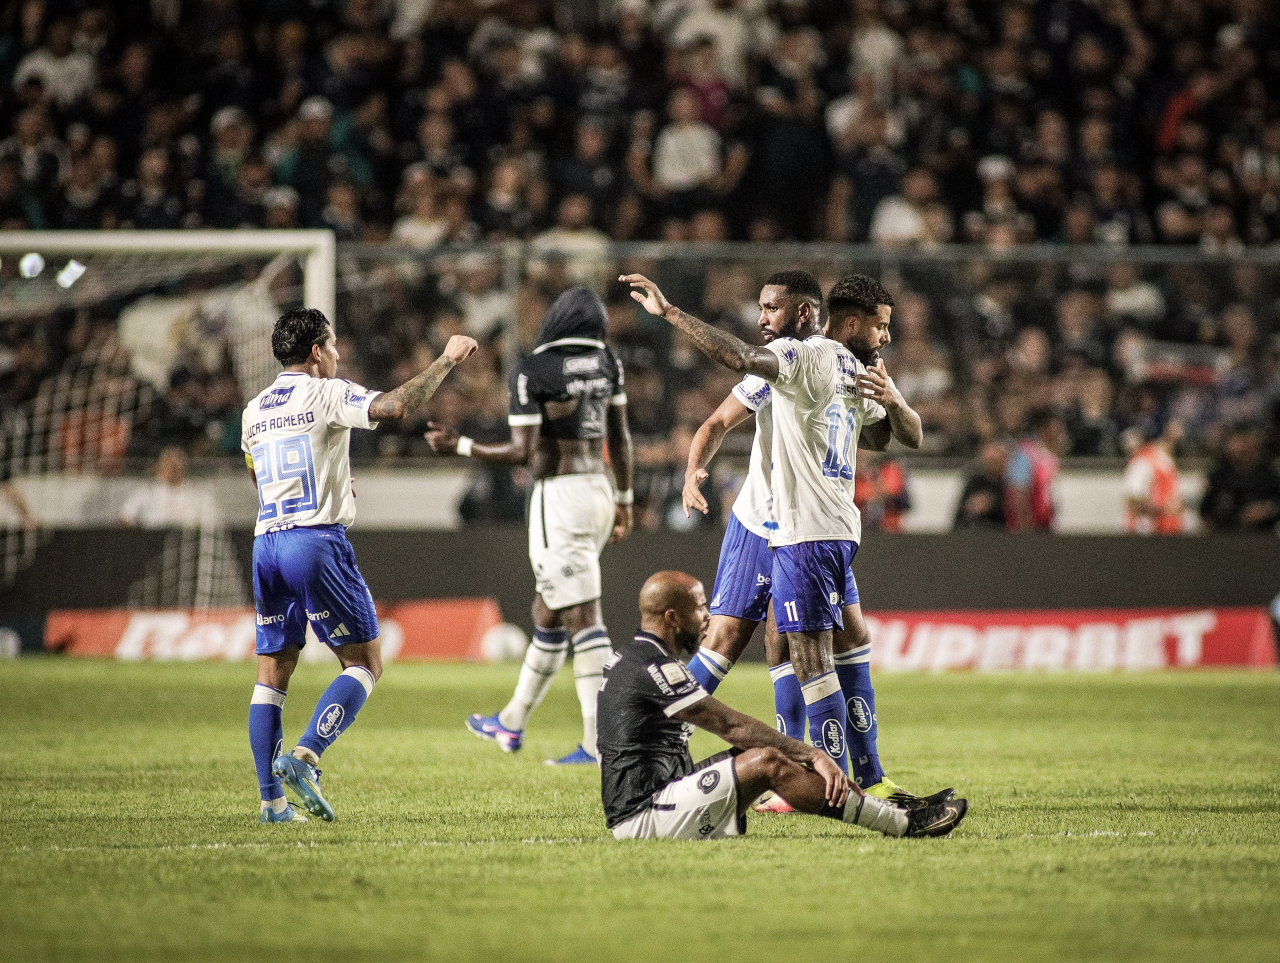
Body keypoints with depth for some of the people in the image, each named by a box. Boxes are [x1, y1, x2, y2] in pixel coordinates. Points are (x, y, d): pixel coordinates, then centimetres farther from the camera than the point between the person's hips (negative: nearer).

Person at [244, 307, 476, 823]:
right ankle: (304, 757, -17)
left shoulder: (255, 409, 16)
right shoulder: (326, 394, -4)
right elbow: (395, 405, -19)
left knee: (273, 672, 9)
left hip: (266, 544, 7)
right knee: (365, 662, 1)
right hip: (316, 540, -7)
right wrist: (446, 360, -9)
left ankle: (271, 799, 4)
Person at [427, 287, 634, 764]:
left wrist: (460, 446, -1)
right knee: (547, 613, 18)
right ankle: (512, 722, 31)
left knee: (582, 618, -9)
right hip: (600, 493, 7)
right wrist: (623, 501, 22)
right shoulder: (606, 362, 8)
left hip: (560, 498, -7)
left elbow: (523, 452, -13)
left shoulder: (532, 372, -11)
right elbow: (620, 438, 12)